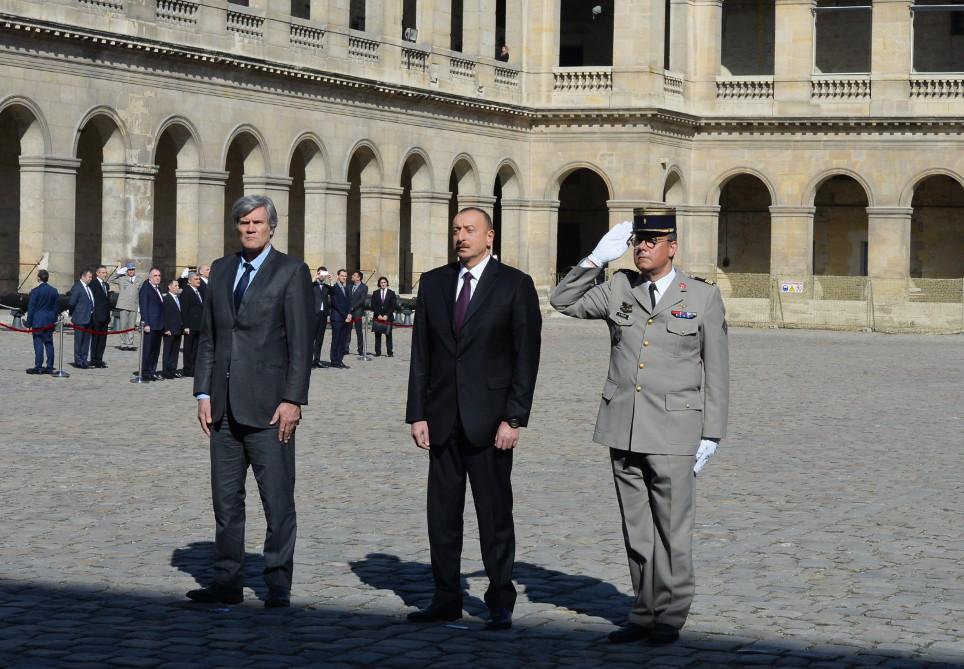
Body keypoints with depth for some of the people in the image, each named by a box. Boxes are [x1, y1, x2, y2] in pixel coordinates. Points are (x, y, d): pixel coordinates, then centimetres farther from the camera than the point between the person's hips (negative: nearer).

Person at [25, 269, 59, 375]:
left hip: (38, 321, -5)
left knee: (38, 343, -4)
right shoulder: (54, 291, 6)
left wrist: (29, 323, -3)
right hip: (50, 321, 5)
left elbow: (31, 308, -9)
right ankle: (50, 367, 9)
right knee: (49, 343, 8)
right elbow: (55, 307, 10)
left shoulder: (35, 291, -11)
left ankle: (38, 367, -6)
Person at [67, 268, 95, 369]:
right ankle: (78, 361, 4)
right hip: (80, 319, -8)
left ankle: (84, 360, 18)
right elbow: (71, 303, -12)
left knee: (86, 341, 11)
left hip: (88, 318, 8)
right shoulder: (77, 288, -13)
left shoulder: (88, 287, 13)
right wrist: (72, 315, -3)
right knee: (79, 341, -1)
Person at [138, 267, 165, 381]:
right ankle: (146, 373, -2)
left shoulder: (158, 288, 16)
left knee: (156, 350, 12)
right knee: (148, 349, -5)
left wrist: (162, 324, 14)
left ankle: (152, 371, 19)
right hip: (151, 325, -9)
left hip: (159, 325, 9)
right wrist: (146, 324, -19)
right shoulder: (145, 288, -9)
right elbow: (143, 307, -13)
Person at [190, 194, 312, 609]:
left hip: (268, 404, -5)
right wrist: (204, 393, 6)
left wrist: (293, 400, -13)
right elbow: (208, 337, 15)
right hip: (225, 405, 5)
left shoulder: (291, 273, -2)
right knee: (226, 500, 9)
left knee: (278, 501, -1)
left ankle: (278, 586, 6)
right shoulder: (221, 270, 13)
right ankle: (227, 582, 16)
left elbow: (301, 342, -7)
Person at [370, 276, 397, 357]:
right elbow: (373, 306, 6)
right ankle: (378, 352, 2)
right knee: (377, 335, 0)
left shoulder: (391, 293, 5)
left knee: (388, 335, -2)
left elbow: (393, 306, 0)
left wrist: (387, 315, -9)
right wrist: (378, 315, -6)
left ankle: (389, 352, -1)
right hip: (377, 317, 2)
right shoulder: (375, 293, 9)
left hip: (388, 317, -2)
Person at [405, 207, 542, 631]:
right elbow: (421, 353, 10)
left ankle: (500, 604, 8)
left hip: (489, 417, -4)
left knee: (495, 513, 0)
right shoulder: (433, 282, 11)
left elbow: (527, 355, -4)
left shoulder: (515, 285, -1)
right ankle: (446, 599, 16)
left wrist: (514, 418, -10)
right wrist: (417, 414, 3)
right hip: (442, 417, 4)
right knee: (442, 512, 7)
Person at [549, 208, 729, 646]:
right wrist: (596, 259, 0)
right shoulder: (619, 289, 9)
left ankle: (670, 617, 9)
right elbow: (563, 301, 13)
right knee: (636, 530, 9)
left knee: (672, 531, 0)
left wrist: (711, 435, -3)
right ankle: (645, 614, 16)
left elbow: (716, 371, 1)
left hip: (672, 431, -4)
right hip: (623, 428, 4)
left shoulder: (703, 297, 0)